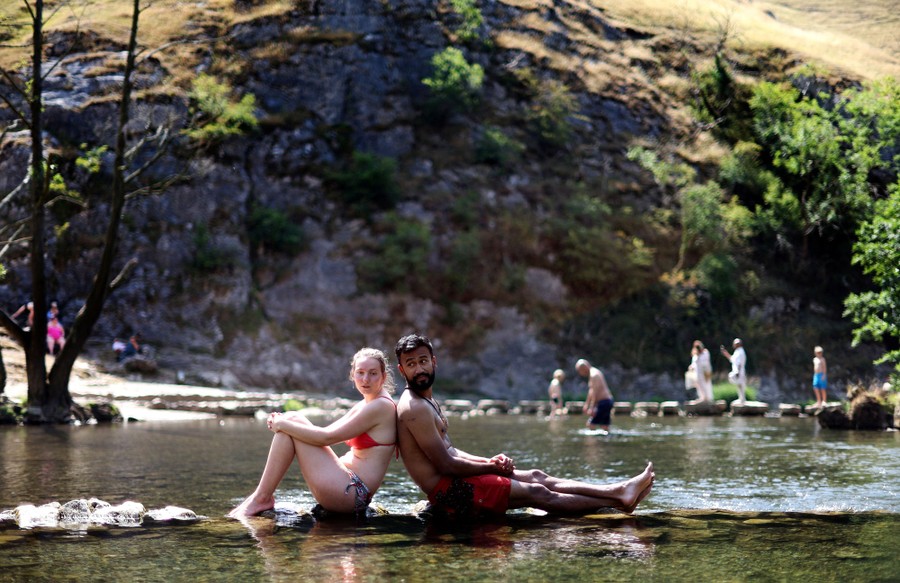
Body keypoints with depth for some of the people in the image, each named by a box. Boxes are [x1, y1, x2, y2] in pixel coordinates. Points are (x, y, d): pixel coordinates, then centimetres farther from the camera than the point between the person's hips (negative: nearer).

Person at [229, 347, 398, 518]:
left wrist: (282, 425, -7)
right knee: (292, 419, 6)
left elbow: (326, 437, -16)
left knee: (292, 421, -9)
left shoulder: (381, 406, -12)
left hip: (352, 494, -10)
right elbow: (325, 433, 15)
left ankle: (261, 498, -7)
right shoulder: (364, 406, 17)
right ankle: (261, 496, -1)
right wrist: (282, 423, 0)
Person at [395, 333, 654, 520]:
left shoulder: (429, 402, 17)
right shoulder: (413, 409, -18)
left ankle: (618, 491, 7)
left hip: (452, 484, 10)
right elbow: (446, 465, -21)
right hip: (447, 492, -10)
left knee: (536, 477, 7)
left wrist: (489, 461, 3)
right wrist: (492, 467, -7)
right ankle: (617, 502, 0)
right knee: (537, 493, -7)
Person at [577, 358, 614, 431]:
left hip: (603, 402, -10)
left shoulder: (593, 375, -15)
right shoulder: (594, 373, 18)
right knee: (604, 427, 9)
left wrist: (591, 408, -27)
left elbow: (594, 392, -23)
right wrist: (586, 404, 30)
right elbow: (591, 391, 27)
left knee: (590, 424, -13)